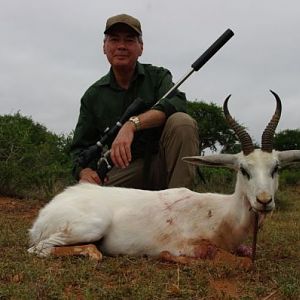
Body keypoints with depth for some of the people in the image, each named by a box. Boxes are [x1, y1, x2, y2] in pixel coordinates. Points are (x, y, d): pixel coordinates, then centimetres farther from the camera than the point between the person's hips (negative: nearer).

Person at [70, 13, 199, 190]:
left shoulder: (158, 77, 4)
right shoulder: (93, 95, 9)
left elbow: (178, 103, -19)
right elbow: (81, 147, 10)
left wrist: (133, 124, -33)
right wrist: (84, 171, -14)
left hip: (162, 163, 0)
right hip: (125, 170, 1)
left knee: (181, 122, -29)